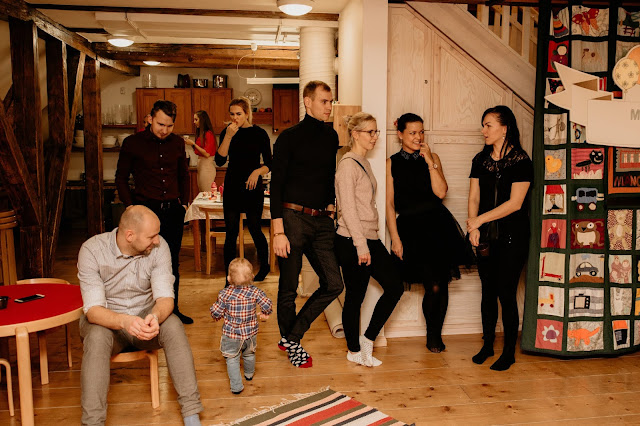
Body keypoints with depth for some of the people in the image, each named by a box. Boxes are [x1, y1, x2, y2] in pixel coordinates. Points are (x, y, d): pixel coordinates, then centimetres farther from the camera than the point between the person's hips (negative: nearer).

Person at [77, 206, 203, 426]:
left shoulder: (159, 247, -14)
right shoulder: (92, 250, -20)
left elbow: (165, 297, -19)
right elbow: (93, 310, -27)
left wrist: (155, 316, -43)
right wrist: (124, 321, -47)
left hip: (145, 318, 2)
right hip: (106, 320, -1)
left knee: (173, 325, -29)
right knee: (97, 336, -35)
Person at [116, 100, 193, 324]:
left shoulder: (178, 143, 8)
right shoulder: (132, 143, -3)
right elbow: (121, 178, 2)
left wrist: (183, 203, 10)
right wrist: (130, 206, -7)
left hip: (173, 211, 4)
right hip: (146, 209, -4)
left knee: (172, 263, 11)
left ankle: (172, 309, 23)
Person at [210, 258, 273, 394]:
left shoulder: (225, 294, -18)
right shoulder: (255, 292, -14)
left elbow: (216, 313, -13)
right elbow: (267, 305, -15)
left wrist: (213, 308, 10)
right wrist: (265, 314, 6)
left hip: (231, 334, -3)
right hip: (250, 332, 3)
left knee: (232, 359, 14)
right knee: (249, 355, 27)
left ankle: (236, 386, 12)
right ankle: (249, 374, 51)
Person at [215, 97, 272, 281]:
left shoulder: (259, 133, -1)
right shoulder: (227, 132, 5)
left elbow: (269, 164, 1)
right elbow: (219, 161, -7)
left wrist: (257, 171, -18)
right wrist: (228, 136, -15)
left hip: (253, 186, -2)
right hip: (232, 187, 2)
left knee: (254, 229, 4)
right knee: (231, 232, 2)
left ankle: (264, 266, 28)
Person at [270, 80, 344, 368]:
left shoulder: (331, 137, 12)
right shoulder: (290, 137, -5)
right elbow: (276, 185, -8)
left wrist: (330, 208, 14)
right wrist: (278, 232, -14)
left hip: (321, 220, 6)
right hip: (293, 217, -5)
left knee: (333, 284, 1)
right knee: (289, 288, 5)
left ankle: (291, 338, 17)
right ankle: (291, 343, 28)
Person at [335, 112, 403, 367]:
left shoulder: (364, 163, 15)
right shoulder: (348, 165, -12)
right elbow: (348, 209, -18)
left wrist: (368, 242, 17)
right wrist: (361, 245, -19)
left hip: (370, 239, 9)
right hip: (351, 242, -9)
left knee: (395, 286, 6)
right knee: (355, 296, 2)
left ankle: (367, 339, 18)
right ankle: (354, 351, 19)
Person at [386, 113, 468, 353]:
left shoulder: (432, 158, 11)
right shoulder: (392, 163, 6)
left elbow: (440, 192, -3)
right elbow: (390, 203, 3)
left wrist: (430, 162, -7)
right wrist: (395, 238, -3)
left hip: (437, 225, 2)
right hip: (411, 228, -2)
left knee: (441, 284, 3)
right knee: (434, 286, -7)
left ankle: (436, 335, 25)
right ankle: (432, 335, 18)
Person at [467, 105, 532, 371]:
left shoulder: (520, 161, -8)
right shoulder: (480, 160, 9)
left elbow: (514, 203, -14)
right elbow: (474, 197, 7)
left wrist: (479, 219, -13)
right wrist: (473, 228, -8)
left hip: (512, 237, -5)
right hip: (486, 237, 5)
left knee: (506, 293, -1)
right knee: (488, 292, 11)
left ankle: (509, 352, 15)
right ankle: (487, 345, 26)